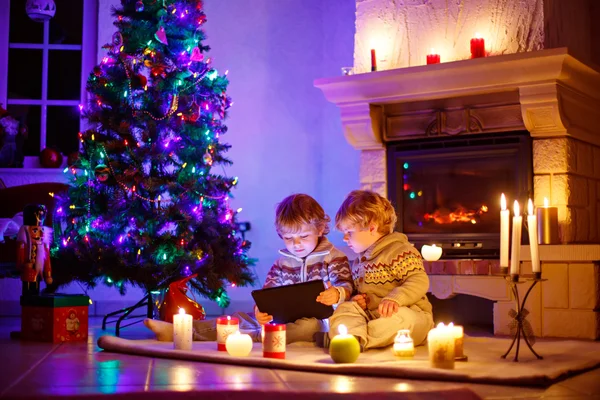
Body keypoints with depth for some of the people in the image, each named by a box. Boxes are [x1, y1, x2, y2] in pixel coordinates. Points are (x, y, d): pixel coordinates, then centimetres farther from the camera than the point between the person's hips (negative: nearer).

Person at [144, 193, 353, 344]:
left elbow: (346, 287, -11)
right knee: (242, 317, -7)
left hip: (317, 320, -5)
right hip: (285, 318, 5)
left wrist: (337, 294, -38)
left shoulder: (334, 258, -1)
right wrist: (260, 311, -21)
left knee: (309, 327, -38)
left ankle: (253, 337, -47)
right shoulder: (282, 263, 12)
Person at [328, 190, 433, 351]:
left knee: (400, 317, -40)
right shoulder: (359, 261, 20)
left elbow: (420, 281, -19)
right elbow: (360, 290, 30)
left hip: (410, 314, -7)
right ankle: (357, 336, -45)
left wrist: (394, 299, -34)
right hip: (372, 315, 7)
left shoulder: (400, 251, -8)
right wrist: (357, 298, 4)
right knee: (343, 309, -15)